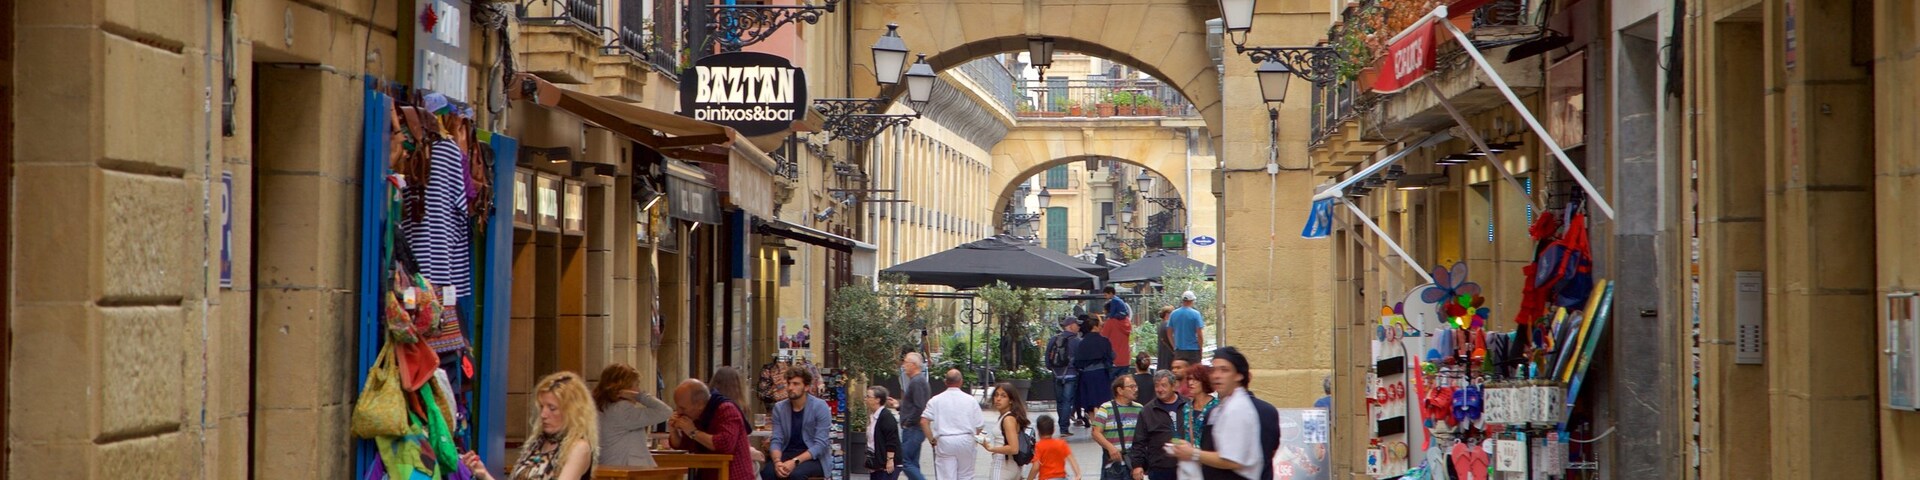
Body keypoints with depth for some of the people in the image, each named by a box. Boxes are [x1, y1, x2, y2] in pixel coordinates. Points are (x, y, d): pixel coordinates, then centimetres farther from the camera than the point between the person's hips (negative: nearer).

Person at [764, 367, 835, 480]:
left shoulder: (820, 407, -11)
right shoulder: (779, 408, 3)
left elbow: (820, 444, -16)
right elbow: (776, 441, -1)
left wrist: (795, 461, -29)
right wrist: (777, 462, -24)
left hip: (814, 457, -4)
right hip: (788, 453, 4)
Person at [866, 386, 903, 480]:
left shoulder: (886, 416, -15)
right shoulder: (873, 417, 15)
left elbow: (891, 441, -19)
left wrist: (890, 460, -22)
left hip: (887, 465, -10)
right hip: (876, 464, 10)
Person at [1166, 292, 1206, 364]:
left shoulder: (1173, 314, 4)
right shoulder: (1195, 314, -8)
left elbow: (1169, 332, 8)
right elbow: (1199, 334, -10)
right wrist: (1201, 349, 0)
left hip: (1178, 350, 4)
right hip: (1193, 350, -4)